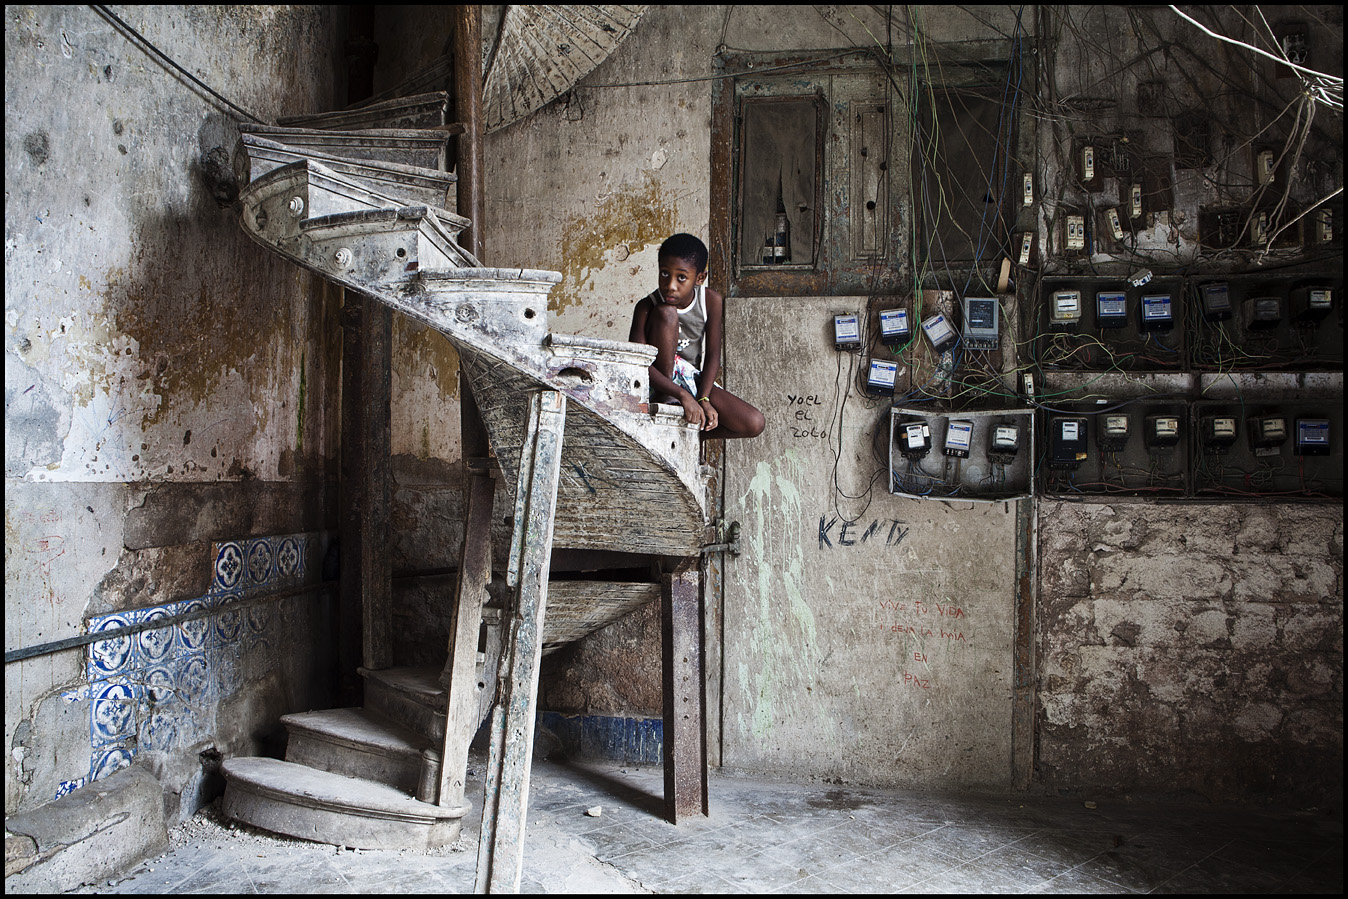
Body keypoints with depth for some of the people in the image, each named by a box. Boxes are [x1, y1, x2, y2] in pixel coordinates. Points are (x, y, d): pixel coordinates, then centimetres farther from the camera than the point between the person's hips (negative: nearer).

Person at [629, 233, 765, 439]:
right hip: (658, 381, -3)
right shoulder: (647, 307, -18)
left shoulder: (712, 301, -9)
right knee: (666, 312, -27)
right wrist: (682, 395, -37)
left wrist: (703, 399, -21)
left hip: (693, 381, 3)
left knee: (754, 424, -17)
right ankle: (665, 400, -21)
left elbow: (713, 355, -7)